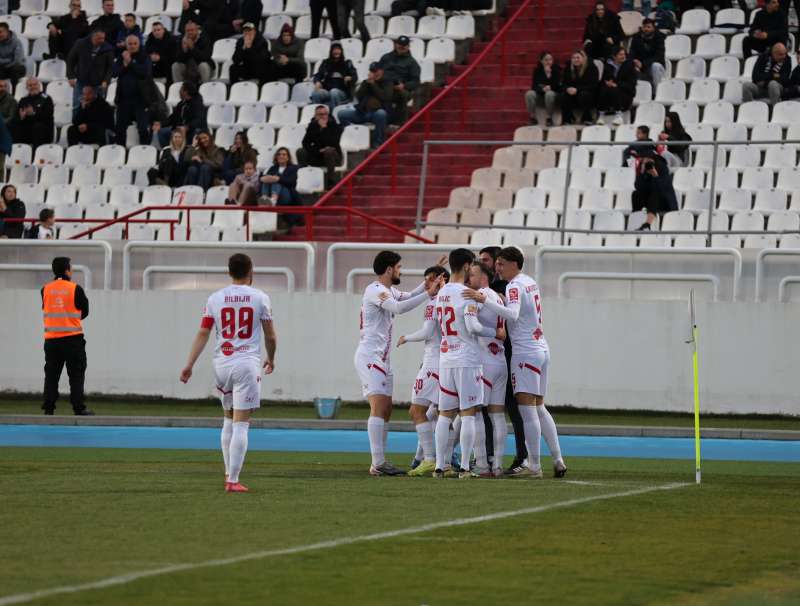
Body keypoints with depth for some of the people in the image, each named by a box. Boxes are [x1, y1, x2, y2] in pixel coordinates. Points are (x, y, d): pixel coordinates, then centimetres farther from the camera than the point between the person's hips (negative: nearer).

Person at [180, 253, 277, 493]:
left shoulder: (215, 299, 5)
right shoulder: (260, 298, -1)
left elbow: (203, 333, 1)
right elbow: (270, 336, 5)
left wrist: (189, 364, 3)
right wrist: (271, 359, 23)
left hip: (222, 364, 3)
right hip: (247, 363, -3)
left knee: (228, 420, 19)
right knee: (240, 425, -5)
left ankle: (229, 474, 23)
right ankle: (233, 480, -9)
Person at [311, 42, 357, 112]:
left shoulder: (347, 63, 14)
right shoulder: (325, 63, 19)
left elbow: (355, 76, 6)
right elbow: (318, 75, 13)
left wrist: (349, 78, -19)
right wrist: (317, 82, -11)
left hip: (342, 92, -2)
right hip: (326, 90, 2)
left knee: (334, 92, -38)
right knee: (315, 93, -31)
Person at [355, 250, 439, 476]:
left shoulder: (388, 291, 17)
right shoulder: (375, 291, -14)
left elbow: (407, 297, 31)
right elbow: (399, 307, -28)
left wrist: (427, 284, 17)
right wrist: (428, 294, -27)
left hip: (382, 359, 11)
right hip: (370, 357, -11)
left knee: (386, 410, 10)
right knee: (379, 407, -18)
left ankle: (379, 462, 12)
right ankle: (378, 463, -24)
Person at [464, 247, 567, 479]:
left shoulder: (515, 287, -13)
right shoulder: (531, 282, 15)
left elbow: (512, 314, -31)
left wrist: (485, 300, -37)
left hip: (525, 353, -9)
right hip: (541, 349, 9)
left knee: (527, 411, -7)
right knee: (539, 408, 14)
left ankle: (534, 466, -8)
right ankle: (558, 461, 12)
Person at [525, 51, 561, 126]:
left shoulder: (556, 69, -5)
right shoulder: (537, 70, 2)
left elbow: (557, 85, -14)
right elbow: (534, 86, -3)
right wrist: (542, 89, -23)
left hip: (553, 93, -2)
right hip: (540, 95, 2)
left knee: (549, 94, -37)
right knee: (529, 94, -27)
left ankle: (549, 119, -25)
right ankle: (533, 118, -20)